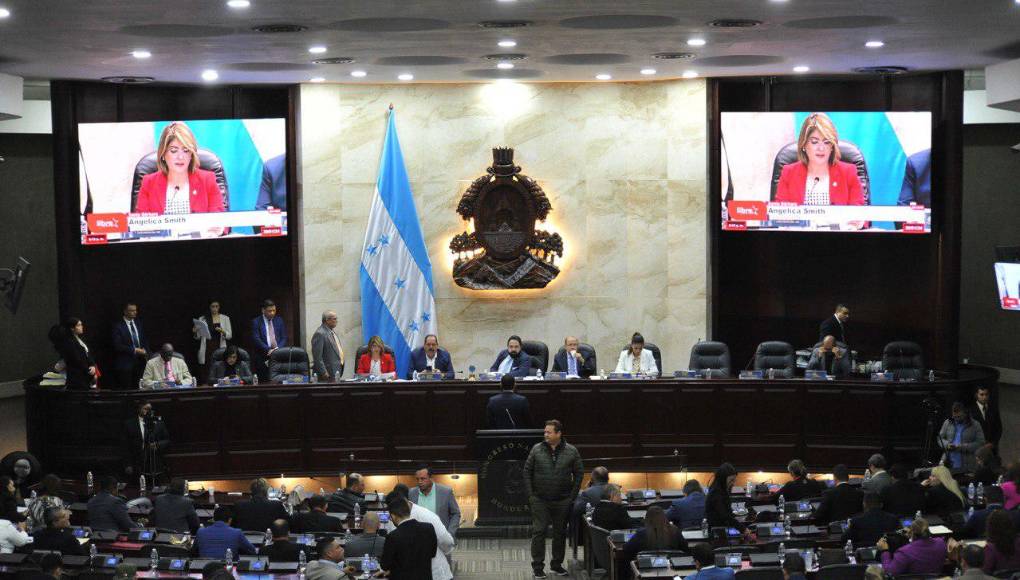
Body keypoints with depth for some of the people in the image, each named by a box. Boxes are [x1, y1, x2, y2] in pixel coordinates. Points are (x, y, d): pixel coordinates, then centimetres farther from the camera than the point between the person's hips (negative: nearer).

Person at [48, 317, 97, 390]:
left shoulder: (78, 339, 13)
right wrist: (91, 374, -11)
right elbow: (78, 361, -18)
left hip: (86, 377, 9)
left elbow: (88, 355, 12)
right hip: (77, 378, -9)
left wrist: (93, 366, -8)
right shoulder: (69, 343, -15)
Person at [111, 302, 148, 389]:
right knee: (126, 389, -4)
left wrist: (145, 351, 1)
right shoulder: (118, 326, -6)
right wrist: (134, 350, -17)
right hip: (125, 363, -5)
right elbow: (117, 346, -14)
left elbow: (144, 340, 20)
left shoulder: (138, 323, 13)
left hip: (140, 362, 5)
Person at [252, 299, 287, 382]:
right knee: (265, 382, -8)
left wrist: (278, 348, -8)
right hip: (263, 358, -3)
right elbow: (256, 339, -6)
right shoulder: (256, 322, 3)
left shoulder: (279, 320, 14)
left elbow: (284, 337, 10)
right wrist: (269, 350, -16)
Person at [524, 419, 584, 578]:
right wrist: (530, 495, -3)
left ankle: (557, 564, 22)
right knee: (539, 532, -4)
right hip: (540, 501, -1)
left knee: (560, 533, 9)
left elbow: (579, 474, 6)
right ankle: (538, 566, 3)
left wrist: (572, 496, -1)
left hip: (562, 501, 1)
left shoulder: (571, 451, 1)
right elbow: (527, 472, 5)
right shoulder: (536, 449, 1)